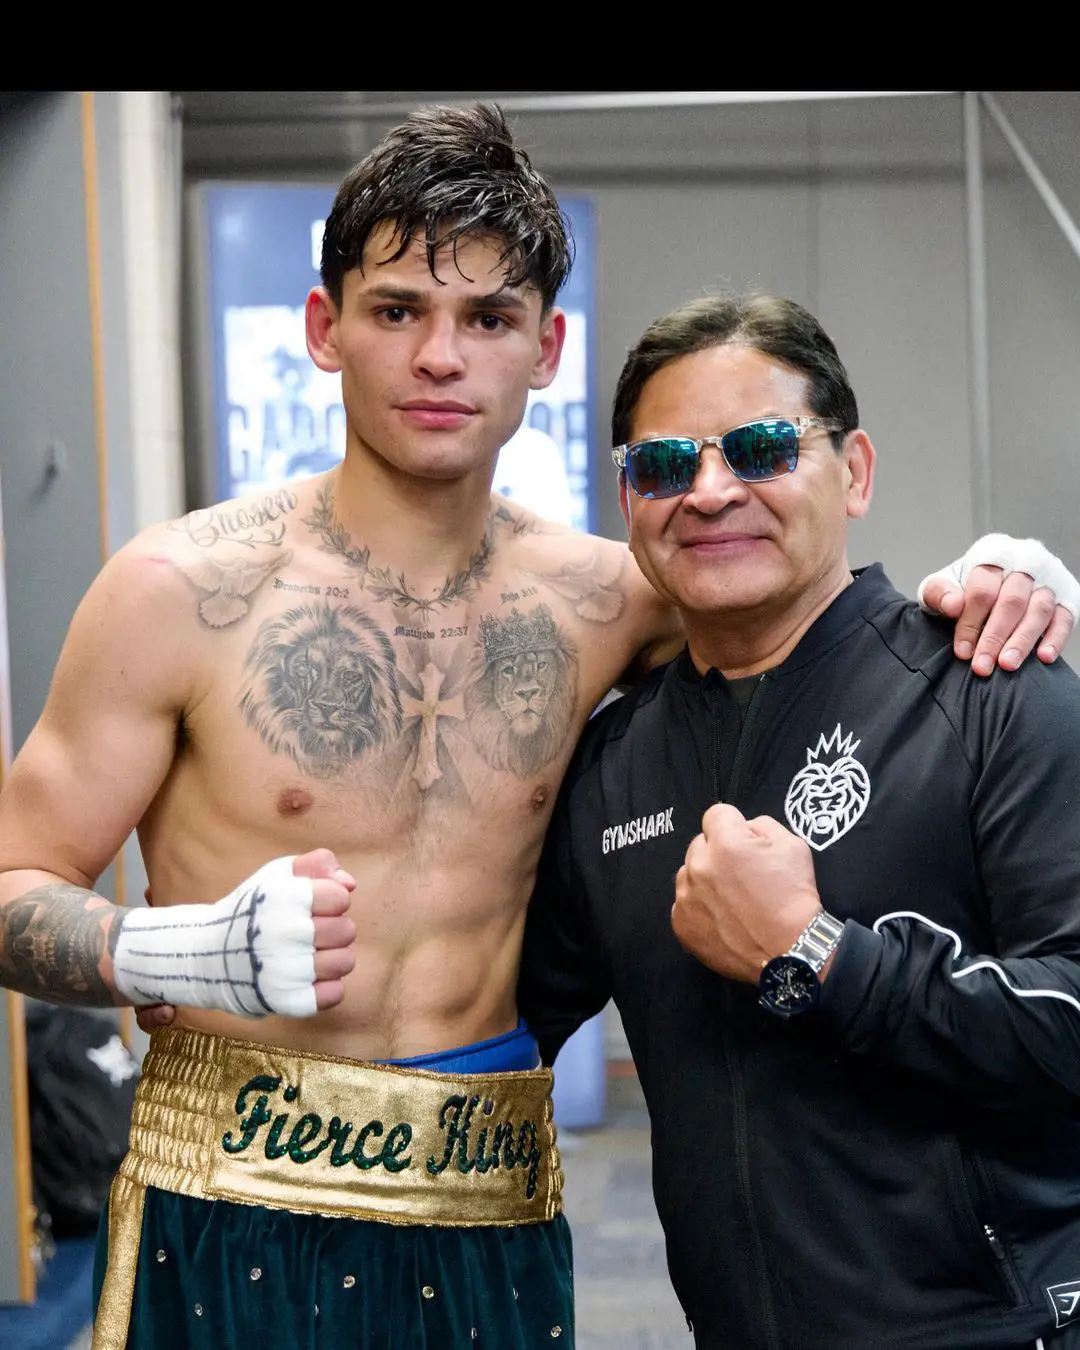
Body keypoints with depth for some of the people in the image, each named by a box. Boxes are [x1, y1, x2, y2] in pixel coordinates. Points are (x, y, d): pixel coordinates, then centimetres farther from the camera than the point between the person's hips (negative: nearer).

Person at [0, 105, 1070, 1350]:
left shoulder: (596, 602, 4)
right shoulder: (181, 591, -6)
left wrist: (979, 581, -1)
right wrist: (199, 951, -24)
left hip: (495, 1224, 4)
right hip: (241, 1225, -3)